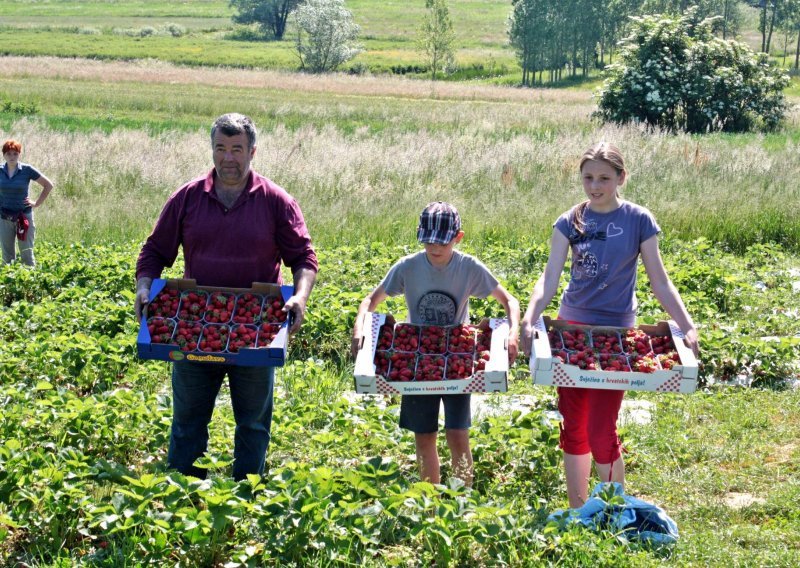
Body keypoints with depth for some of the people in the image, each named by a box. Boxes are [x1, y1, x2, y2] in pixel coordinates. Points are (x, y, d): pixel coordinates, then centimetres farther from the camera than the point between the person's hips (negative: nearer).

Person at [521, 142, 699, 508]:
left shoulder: (638, 220, -6)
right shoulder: (570, 222, 0)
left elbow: (660, 282, -3)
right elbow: (550, 277, -8)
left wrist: (686, 326, -15)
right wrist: (529, 319, -24)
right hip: (571, 327, 3)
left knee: (601, 433, -7)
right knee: (572, 428, 9)